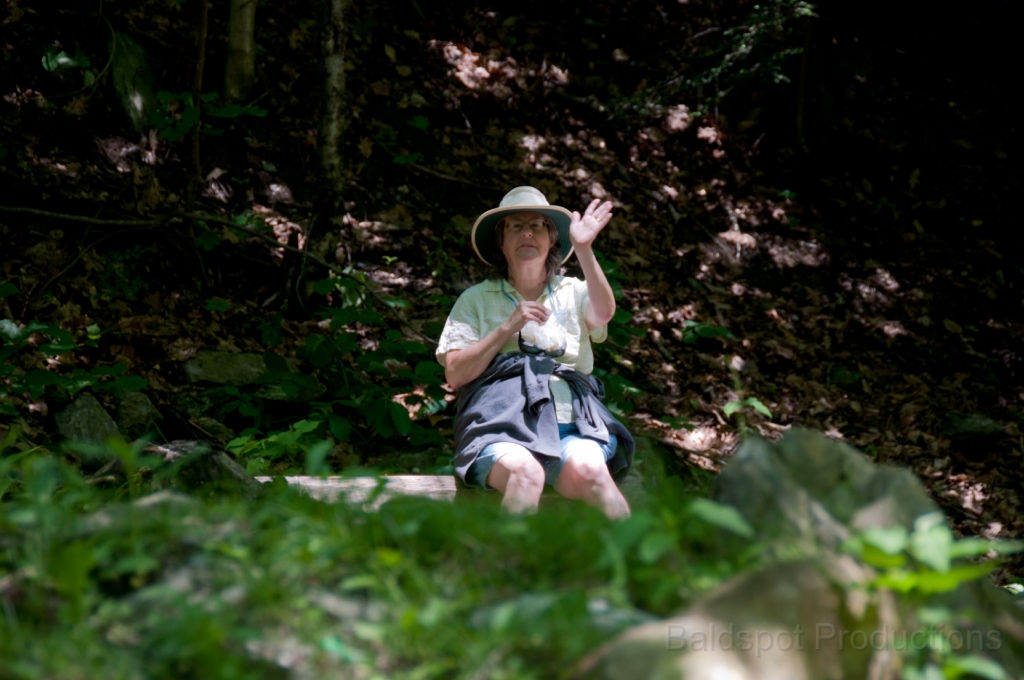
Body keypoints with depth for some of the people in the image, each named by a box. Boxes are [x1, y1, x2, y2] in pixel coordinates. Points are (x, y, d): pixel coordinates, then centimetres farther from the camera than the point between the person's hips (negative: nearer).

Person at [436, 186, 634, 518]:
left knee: (589, 471, -35)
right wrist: (508, 327, 0)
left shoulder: (572, 292, 24)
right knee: (525, 473, -38)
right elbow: (455, 374, 8)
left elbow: (603, 312, -2)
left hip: (570, 422, 2)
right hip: (501, 423, -1)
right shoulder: (476, 299, 21)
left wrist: (584, 250, -15)